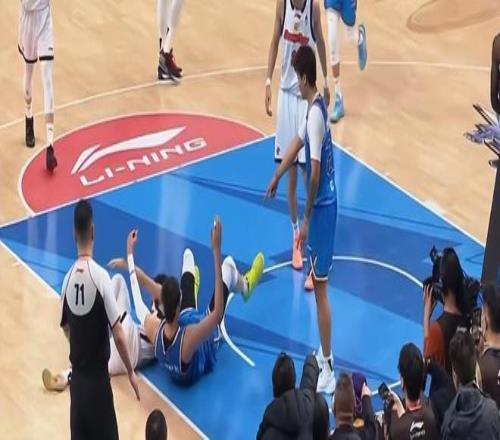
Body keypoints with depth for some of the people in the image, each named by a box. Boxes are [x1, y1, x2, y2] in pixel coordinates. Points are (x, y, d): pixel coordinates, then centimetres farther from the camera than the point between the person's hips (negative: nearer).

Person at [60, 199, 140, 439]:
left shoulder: (68, 278, -1)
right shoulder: (100, 276, -16)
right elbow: (118, 335, -16)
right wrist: (131, 372, -4)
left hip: (77, 377, 5)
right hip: (98, 377, -5)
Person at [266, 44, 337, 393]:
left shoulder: (316, 113, -23)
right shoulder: (316, 107, 8)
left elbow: (315, 172, -24)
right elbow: (297, 143, 22)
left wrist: (306, 218, -18)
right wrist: (277, 177, 34)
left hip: (322, 207, -10)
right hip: (325, 203, 10)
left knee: (320, 289, -5)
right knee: (319, 284, 19)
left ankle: (328, 371, -2)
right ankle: (325, 353, 30)